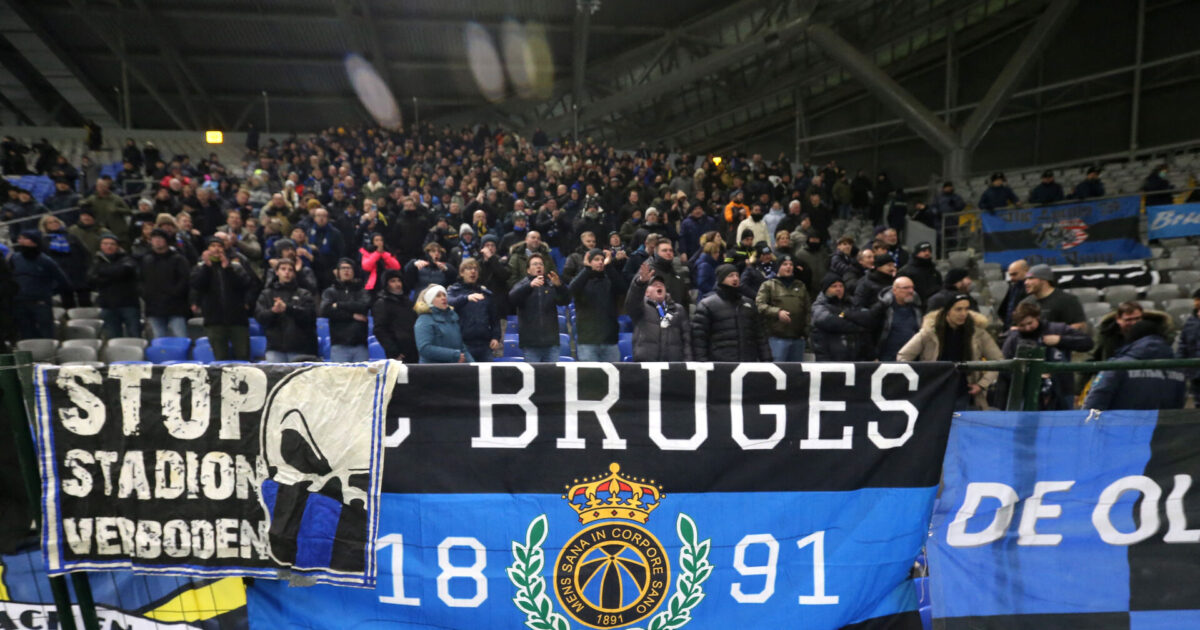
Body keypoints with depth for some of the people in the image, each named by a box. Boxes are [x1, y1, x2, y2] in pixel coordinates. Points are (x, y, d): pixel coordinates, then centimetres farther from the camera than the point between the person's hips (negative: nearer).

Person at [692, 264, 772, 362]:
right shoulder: (707, 305, 2)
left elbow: (760, 335, 21)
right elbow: (698, 338, -3)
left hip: (749, 364, 5)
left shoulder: (749, 303, 18)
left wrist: (766, 359, 13)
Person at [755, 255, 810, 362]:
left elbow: (807, 310, 17)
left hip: (798, 337, 5)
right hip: (778, 337, -5)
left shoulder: (801, 286, 17)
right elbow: (759, 304, -10)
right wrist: (777, 312, -23)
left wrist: (806, 330, 8)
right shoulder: (768, 285, 2)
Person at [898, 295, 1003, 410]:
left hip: (962, 396, 1)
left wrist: (982, 384, -2)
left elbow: (998, 360, 7)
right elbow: (902, 357, -5)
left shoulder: (977, 332, -2)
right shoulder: (930, 331, -7)